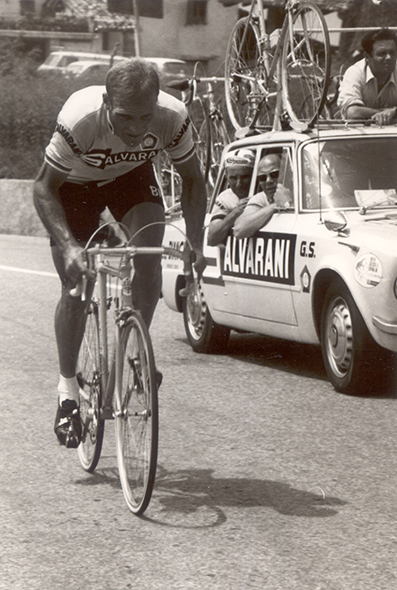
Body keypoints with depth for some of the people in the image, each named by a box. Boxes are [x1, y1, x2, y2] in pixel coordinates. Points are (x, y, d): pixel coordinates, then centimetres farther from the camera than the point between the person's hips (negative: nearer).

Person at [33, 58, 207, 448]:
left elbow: (192, 181, -13)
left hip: (132, 177, 2)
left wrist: (195, 244, -24)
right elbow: (44, 188, -26)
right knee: (77, 287, -7)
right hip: (75, 184, -2)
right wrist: (67, 246, -39)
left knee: (149, 258, -22)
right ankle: (67, 389, 12)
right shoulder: (79, 120, -40)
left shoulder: (173, 118, -33)